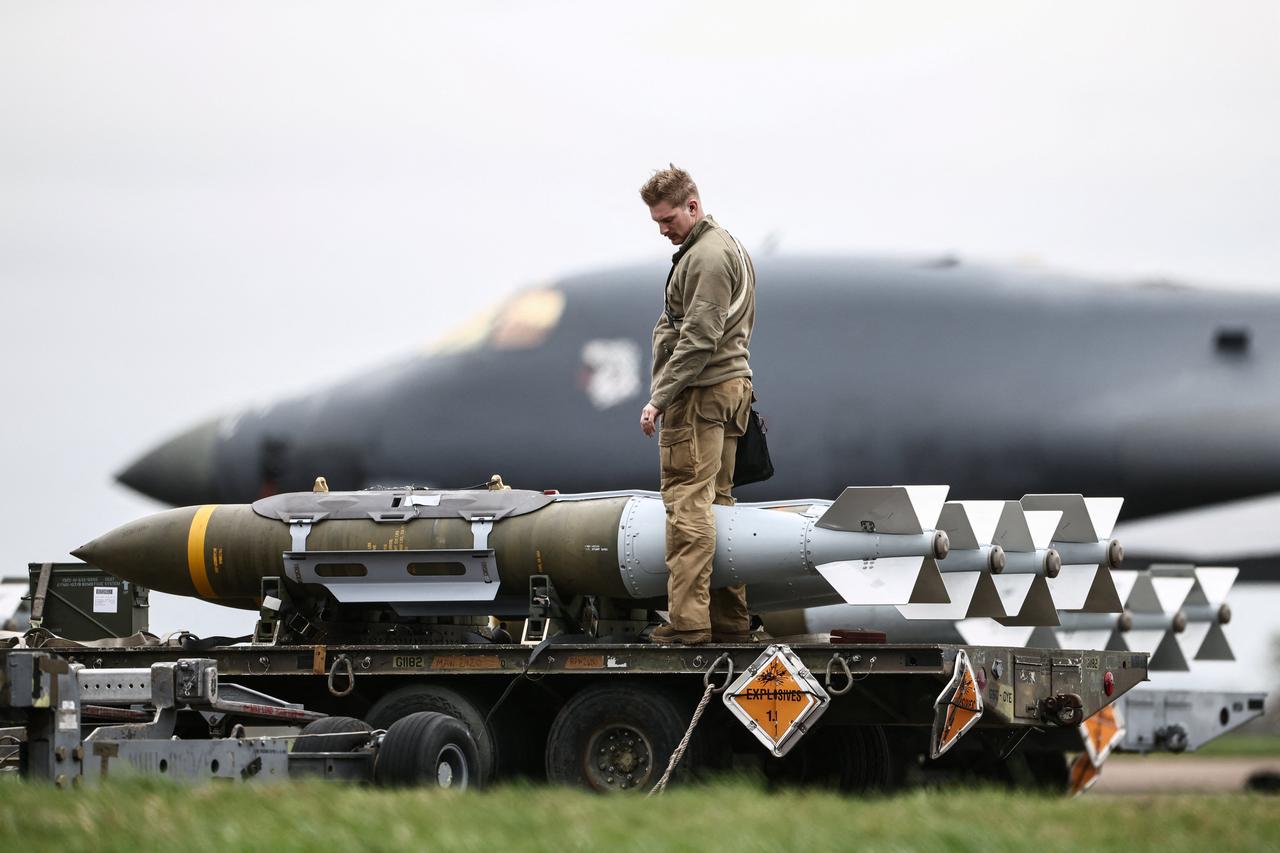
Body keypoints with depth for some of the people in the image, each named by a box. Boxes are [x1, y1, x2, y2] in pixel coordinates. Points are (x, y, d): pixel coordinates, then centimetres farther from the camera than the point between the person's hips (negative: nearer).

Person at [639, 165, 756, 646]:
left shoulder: (705, 257, -13)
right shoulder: (730, 248, 20)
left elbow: (698, 338, -19)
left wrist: (659, 398, -18)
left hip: (700, 391, -11)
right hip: (733, 384, 11)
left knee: (688, 503, -12)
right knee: (717, 502, 12)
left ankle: (688, 621, -16)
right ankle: (731, 619, 12)